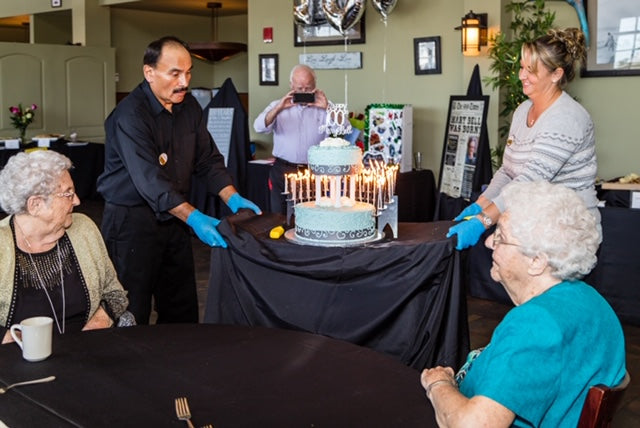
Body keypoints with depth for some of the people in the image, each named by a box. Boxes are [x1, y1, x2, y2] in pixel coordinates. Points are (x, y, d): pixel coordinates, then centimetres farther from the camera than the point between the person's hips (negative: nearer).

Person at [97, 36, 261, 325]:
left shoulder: (189, 107, 5)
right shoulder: (129, 116, -18)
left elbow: (208, 160, 8)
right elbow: (149, 179, -27)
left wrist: (232, 199, -9)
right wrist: (194, 218, -35)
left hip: (174, 217, 7)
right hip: (132, 220, -7)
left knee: (183, 312, 12)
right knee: (133, 316, -1)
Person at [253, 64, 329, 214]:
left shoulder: (322, 108, 8)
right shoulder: (277, 106, 10)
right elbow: (259, 127, -5)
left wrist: (327, 108, -18)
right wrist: (278, 108, -20)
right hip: (283, 170, 1)